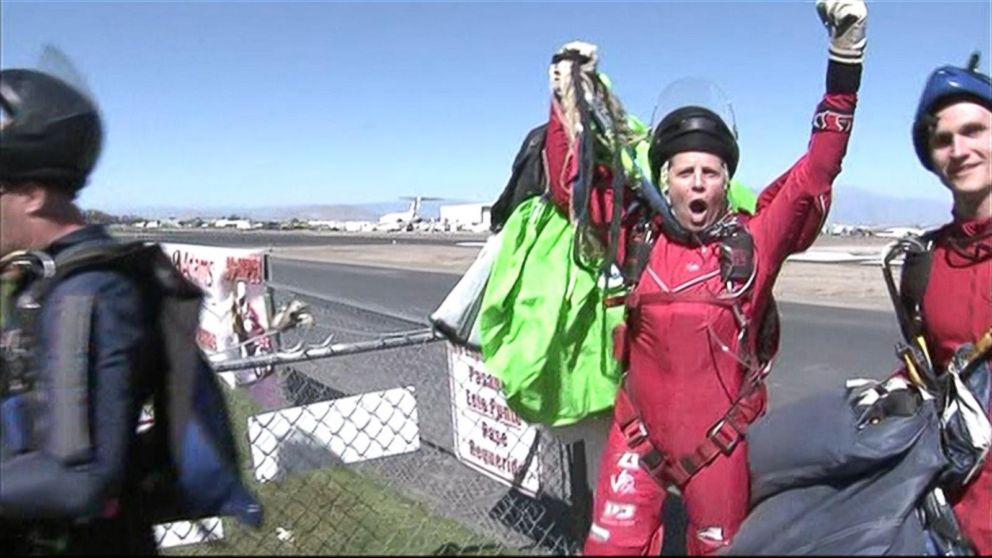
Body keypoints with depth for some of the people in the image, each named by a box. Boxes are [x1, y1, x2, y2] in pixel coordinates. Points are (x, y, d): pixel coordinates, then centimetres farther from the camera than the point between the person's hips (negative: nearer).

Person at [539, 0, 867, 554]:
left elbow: (817, 171, -8)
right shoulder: (637, 235, -1)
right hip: (640, 432, 1)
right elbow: (570, 182, 6)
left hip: (723, 440, 0)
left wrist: (846, 56, -12)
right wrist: (567, 94, 1)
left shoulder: (753, 240, -5)